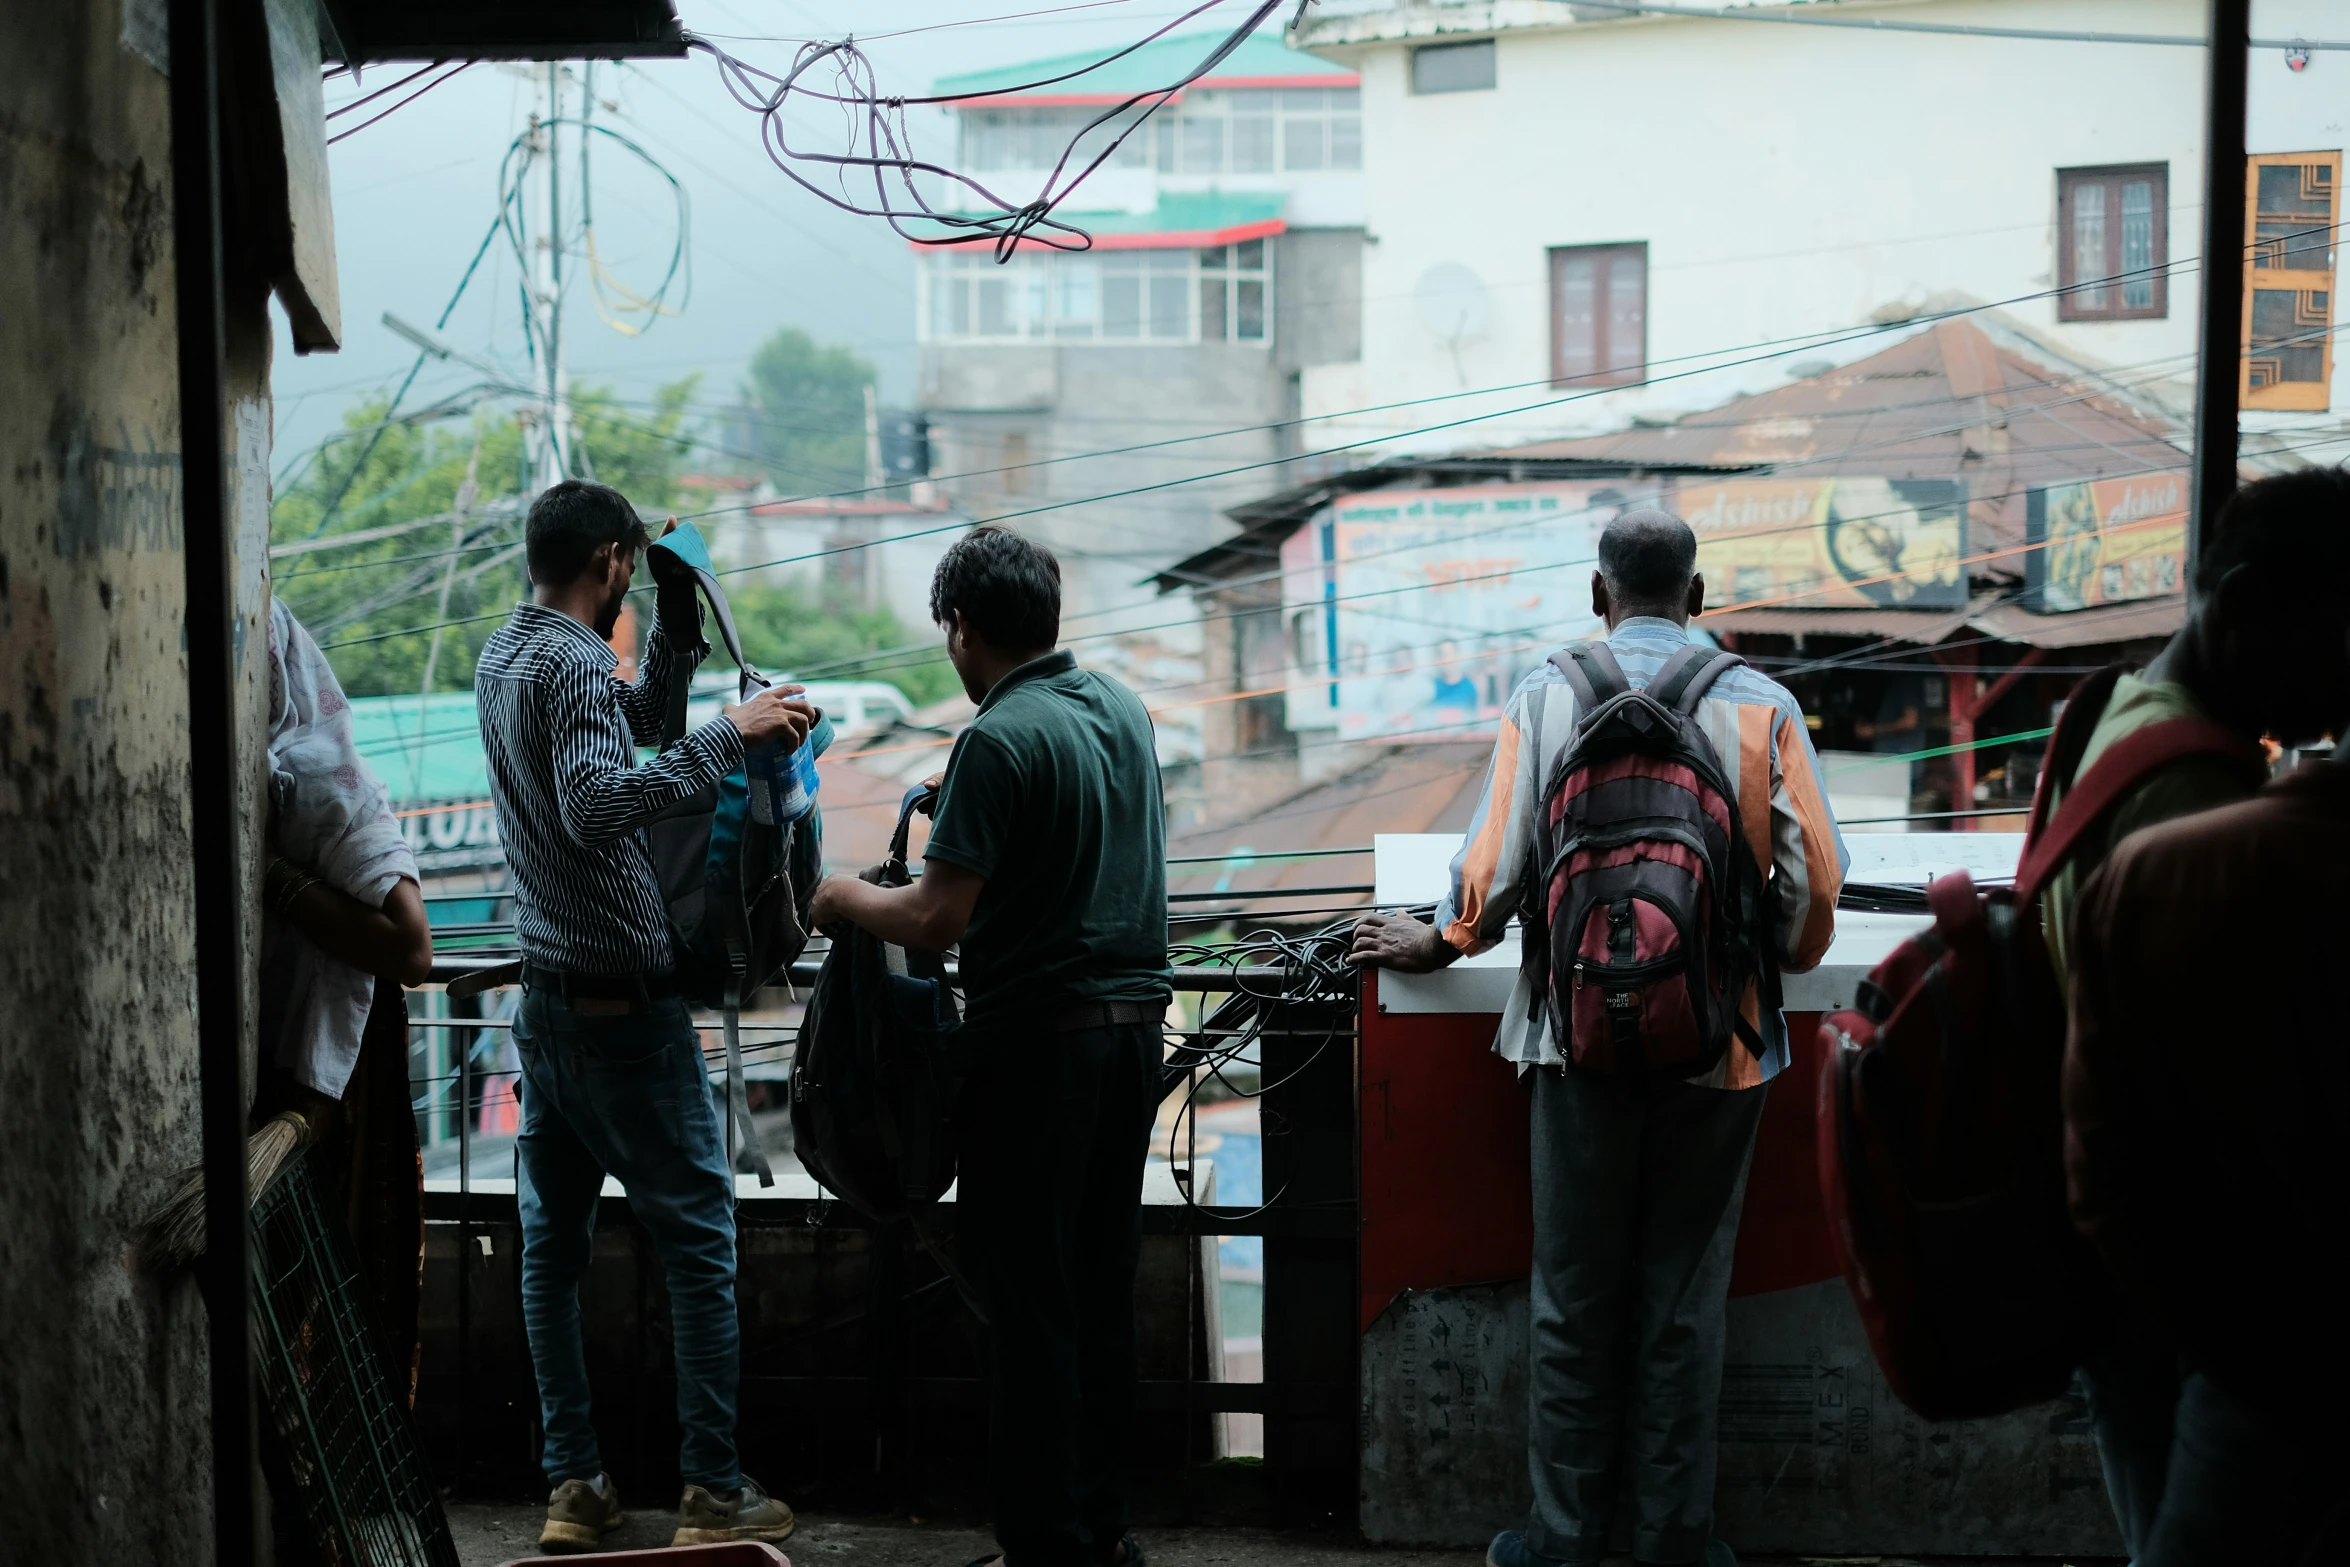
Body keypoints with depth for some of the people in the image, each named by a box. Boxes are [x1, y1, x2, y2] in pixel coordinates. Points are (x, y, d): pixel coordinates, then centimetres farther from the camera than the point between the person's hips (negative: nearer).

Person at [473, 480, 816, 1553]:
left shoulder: (501, 656, 12)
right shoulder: (572, 663, -17)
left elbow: (628, 721, 26)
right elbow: (597, 803, -32)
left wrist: (681, 626, 18)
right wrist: (730, 737, -30)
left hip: (546, 999, 9)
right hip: (624, 1004, -9)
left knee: (553, 1240, 10)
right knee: (700, 1240, -2)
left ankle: (572, 1484, 15)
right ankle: (713, 1494, 0)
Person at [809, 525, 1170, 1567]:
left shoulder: (998, 739, -15)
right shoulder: (1123, 710, 9)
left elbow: (938, 920, -18)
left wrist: (847, 899, 0)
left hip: (1041, 1037, -8)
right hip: (1134, 1018, 8)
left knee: (1028, 1297, 0)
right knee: (1103, 1288, 14)